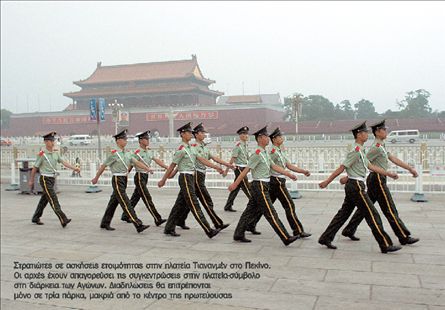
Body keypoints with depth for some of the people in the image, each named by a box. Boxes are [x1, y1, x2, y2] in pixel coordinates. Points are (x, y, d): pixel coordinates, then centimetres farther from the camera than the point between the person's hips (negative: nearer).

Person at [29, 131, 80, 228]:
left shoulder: (55, 153, 7)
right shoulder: (42, 154, -10)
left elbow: (64, 162, -3)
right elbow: (35, 168, -3)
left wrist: (74, 168, -18)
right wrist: (31, 180, 3)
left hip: (52, 179, 7)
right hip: (45, 179, -7)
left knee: (44, 200, 17)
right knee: (53, 200, -12)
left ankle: (35, 218, 32)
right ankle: (63, 220, -18)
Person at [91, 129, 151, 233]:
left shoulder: (127, 153, 10)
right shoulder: (114, 154, -11)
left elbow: (136, 162, 2)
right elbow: (103, 166, -3)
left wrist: (147, 168, -11)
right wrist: (96, 178, 4)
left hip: (124, 179, 8)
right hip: (117, 180, -8)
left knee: (114, 202, 17)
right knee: (126, 203, -10)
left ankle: (105, 223, 30)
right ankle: (138, 225, -14)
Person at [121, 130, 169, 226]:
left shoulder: (149, 151, 10)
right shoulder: (137, 153, -13)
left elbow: (157, 160, 5)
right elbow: (130, 166, -11)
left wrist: (167, 167, -6)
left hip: (145, 176, 8)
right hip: (139, 176, -8)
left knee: (135, 197, 16)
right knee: (147, 198, -9)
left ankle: (125, 215, 29)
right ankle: (157, 219, -11)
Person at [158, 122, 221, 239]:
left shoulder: (191, 148, 13)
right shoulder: (181, 149, -13)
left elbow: (202, 160, 14)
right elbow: (172, 166, -10)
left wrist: (215, 167, 9)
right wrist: (163, 180, -4)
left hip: (190, 178, 9)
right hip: (185, 178, -9)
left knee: (180, 205, 13)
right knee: (194, 205, -8)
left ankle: (169, 228, 22)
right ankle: (209, 231, -8)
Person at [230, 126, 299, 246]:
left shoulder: (265, 153, 15)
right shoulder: (257, 154, -16)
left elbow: (274, 166, 18)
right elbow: (246, 170, -16)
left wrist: (289, 174, 14)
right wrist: (235, 184, -14)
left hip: (260, 187, 10)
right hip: (260, 186, -10)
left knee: (251, 211, 12)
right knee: (271, 213, -6)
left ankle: (238, 234, 19)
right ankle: (286, 238, -3)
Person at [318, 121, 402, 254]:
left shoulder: (360, 151, 17)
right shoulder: (356, 151, -16)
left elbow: (371, 166, 20)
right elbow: (341, 168, -16)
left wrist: (389, 174, 20)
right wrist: (327, 182, -14)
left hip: (352, 186, 10)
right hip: (356, 186, -10)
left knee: (344, 213, 13)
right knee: (372, 214, -5)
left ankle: (326, 238, 16)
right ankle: (385, 245, 1)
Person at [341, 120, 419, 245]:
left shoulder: (382, 146, 16)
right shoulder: (377, 147, -16)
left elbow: (394, 159, 18)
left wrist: (410, 168, 18)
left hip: (374, 180, 10)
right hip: (377, 179, -10)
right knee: (390, 210, -3)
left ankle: (349, 230, 18)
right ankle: (404, 237, 4)